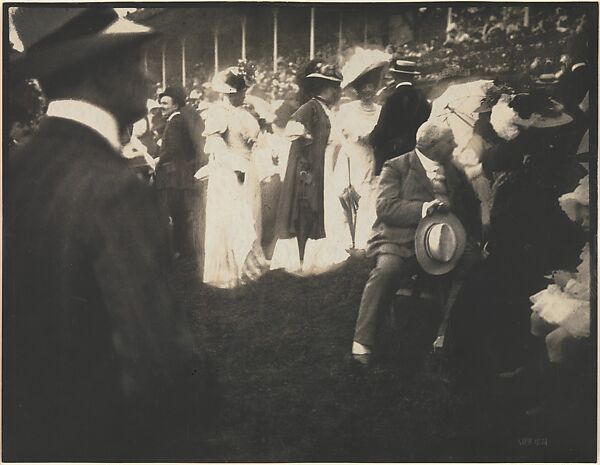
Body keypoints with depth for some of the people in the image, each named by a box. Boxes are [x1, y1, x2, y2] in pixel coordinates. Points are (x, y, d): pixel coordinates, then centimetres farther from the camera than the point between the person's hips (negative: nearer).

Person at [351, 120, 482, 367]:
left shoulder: (454, 171, 22)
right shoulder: (396, 167, 5)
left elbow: (471, 208, 20)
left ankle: (446, 335, -15)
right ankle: (362, 343, -27)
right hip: (401, 240, -4)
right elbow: (385, 206, -9)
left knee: (472, 262, -25)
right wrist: (423, 208, -21)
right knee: (386, 269, -34)